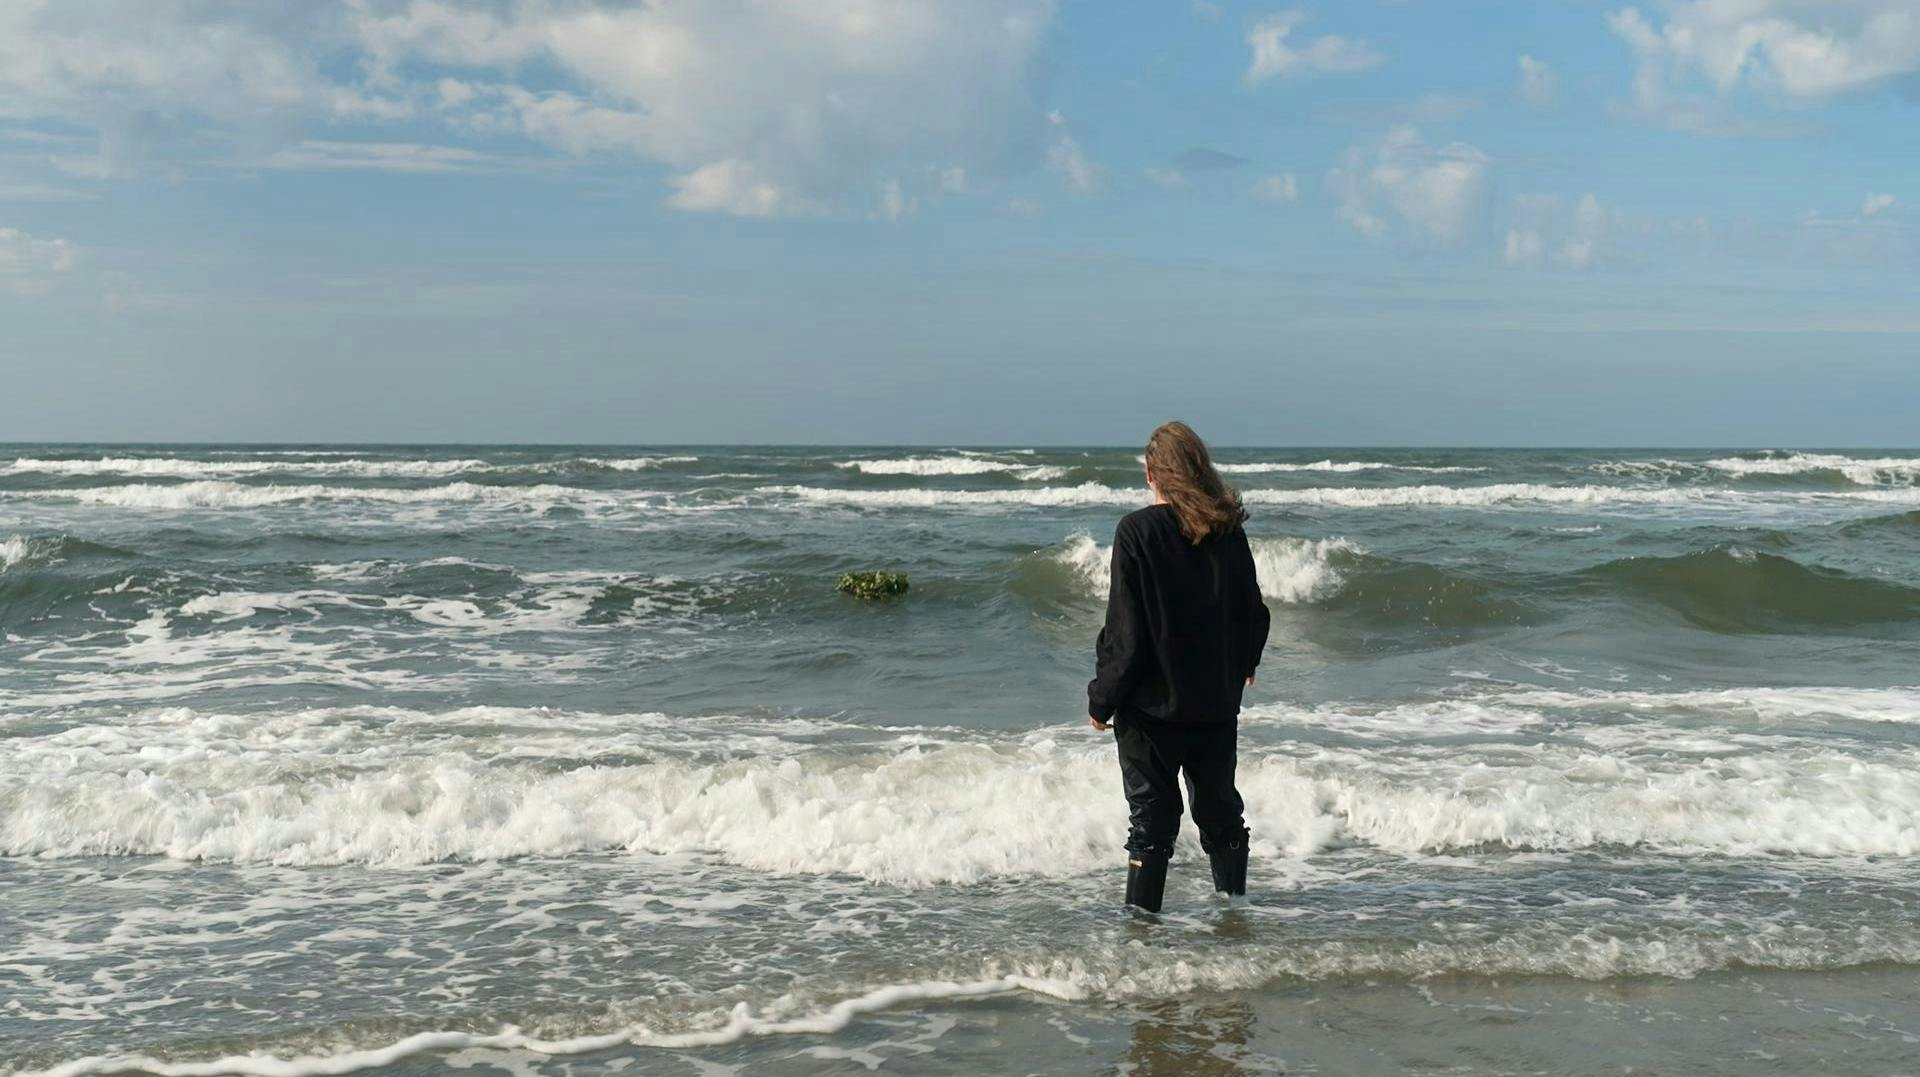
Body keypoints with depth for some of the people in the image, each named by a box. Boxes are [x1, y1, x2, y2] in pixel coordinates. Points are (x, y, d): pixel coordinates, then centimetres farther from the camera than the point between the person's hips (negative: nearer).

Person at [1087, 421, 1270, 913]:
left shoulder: (1138, 531, -14)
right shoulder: (1229, 532, 0)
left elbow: (1125, 632, -16)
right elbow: (1254, 614, 11)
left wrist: (1102, 700, -5)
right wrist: (1242, 666, 31)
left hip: (1152, 705, -4)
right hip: (1218, 704, 4)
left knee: (1151, 819, 4)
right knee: (1221, 811, 19)